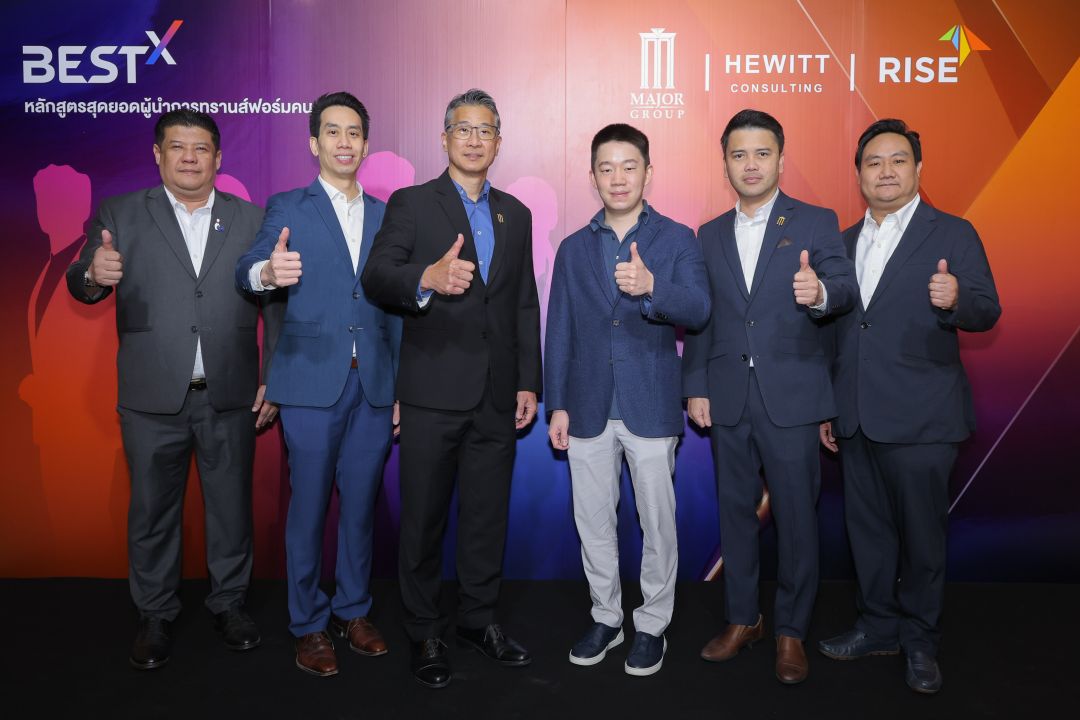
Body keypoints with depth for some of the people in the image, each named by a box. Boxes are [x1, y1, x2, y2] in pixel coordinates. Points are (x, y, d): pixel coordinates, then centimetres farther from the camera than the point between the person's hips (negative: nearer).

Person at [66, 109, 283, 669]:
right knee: (152, 511, 12)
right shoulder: (121, 214, 4)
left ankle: (229, 602, 31)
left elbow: (276, 307, 2)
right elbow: (82, 289, -5)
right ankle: (155, 614, 30)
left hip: (230, 397, 1)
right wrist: (93, 273, -29)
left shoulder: (251, 220, 4)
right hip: (152, 398, 0)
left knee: (231, 506, 12)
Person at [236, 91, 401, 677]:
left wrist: (400, 386, 9)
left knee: (360, 503, 11)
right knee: (308, 505, 4)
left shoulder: (384, 216, 13)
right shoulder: (287, 207, 4)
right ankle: (308, 624, 20)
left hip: (374, 386, 3)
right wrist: (267, 271, -35)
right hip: (311, 384, -3)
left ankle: (353, 610, 27)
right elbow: (247, 270, -10)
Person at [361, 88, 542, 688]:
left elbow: (526, 305, 13)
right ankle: (425, 633, 24)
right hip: (432, 395, -3)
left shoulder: (516, 214, 13)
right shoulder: (411, 204, 0)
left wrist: (530, 383, 7)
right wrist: (427, 278, -34)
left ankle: (480, 619, 32)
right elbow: (376, 277, -13)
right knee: (425, 519, 7)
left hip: (498, 396, 4)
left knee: (489, 515, 14)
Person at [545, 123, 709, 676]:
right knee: (593, 523, 12)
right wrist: (556, 405, 3)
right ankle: (605, 617, 31)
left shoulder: (677, 240, 0)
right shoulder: (574, 248, 9)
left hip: (651, 407, -3)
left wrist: (651, 286, -34)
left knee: (657, 524, 7)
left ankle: (652, 624, 25)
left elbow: (698, 310, -14)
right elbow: (559, 332, 8)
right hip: (589, 409, 3)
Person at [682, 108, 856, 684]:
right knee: (735, 511, 13)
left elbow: (845, 286, -13)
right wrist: (695, 388, 4)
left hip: (790, 398, -3)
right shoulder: (710, 236, 11)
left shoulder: (816, 223, 1)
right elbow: (700, 319, 10)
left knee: (796, 516, 4)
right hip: (727, 399, 3)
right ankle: (742, 620, 29)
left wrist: (821, 292, -36)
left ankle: (791, 631, 21)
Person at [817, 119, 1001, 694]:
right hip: (857, 419, 5)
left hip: (920, 420, -5)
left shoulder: (953, 235, -1)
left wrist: (956, 300, -32)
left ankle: (920, 641, 24)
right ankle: (878, 626, 30)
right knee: (867, 529, 13)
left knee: (922, 533, 6)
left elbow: (987, 312, -9)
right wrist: (828, 408, 15)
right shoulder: (845, 242, 13)